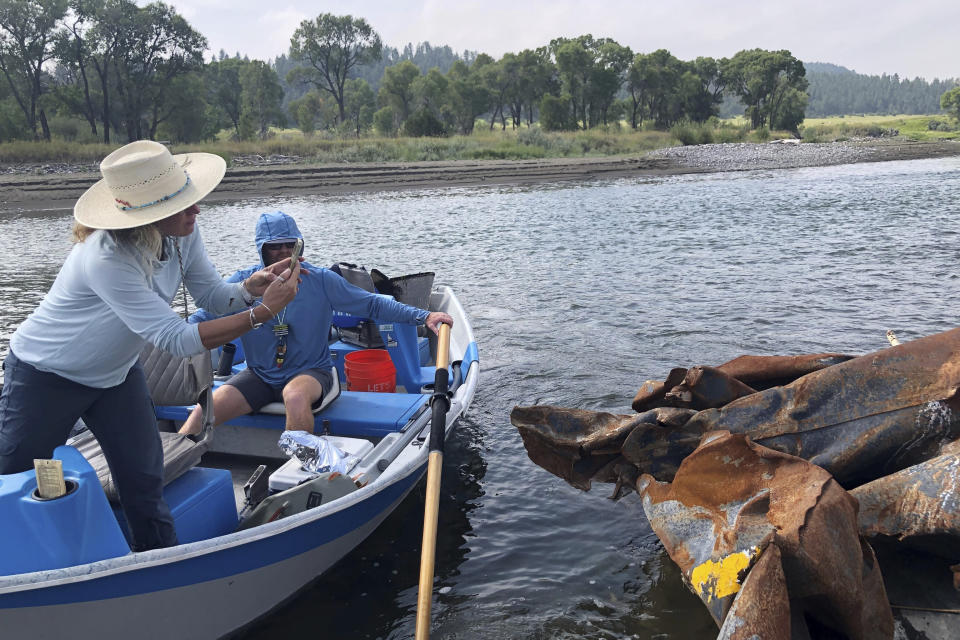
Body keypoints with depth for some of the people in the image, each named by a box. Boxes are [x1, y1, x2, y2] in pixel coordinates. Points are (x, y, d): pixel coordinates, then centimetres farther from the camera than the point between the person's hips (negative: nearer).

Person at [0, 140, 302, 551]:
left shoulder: (182, 235, -17)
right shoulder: (107, 258, -38)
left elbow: (212, 294, -8)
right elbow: (175, 339, -38)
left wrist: (252, 286, -30)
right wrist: (263, 311, -41)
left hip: (115, 373, 6)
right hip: (45, 376, -6)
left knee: (144, 481, 6)